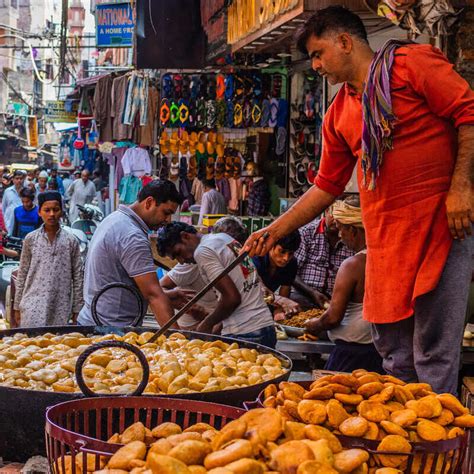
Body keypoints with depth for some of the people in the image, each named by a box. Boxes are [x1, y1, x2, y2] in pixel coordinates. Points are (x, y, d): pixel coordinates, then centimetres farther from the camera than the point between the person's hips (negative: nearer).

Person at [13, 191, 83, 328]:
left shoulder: (71, 241, 4)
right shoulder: (31, 239, 5)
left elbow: (77, 276, 5)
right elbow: (22, 274, 8)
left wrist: (76, 309, 3)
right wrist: (17, 307, 6)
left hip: (61, 309, 0)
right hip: (33, 307, 0)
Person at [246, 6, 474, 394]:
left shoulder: (412, 63, -2)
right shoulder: (339, 114, 18)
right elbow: (327, 186, 22)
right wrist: (275, 231, 17)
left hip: (441, 226, -7)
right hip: (384, 240, 7)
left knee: (434, 354, -6)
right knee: (394, 351, 10)